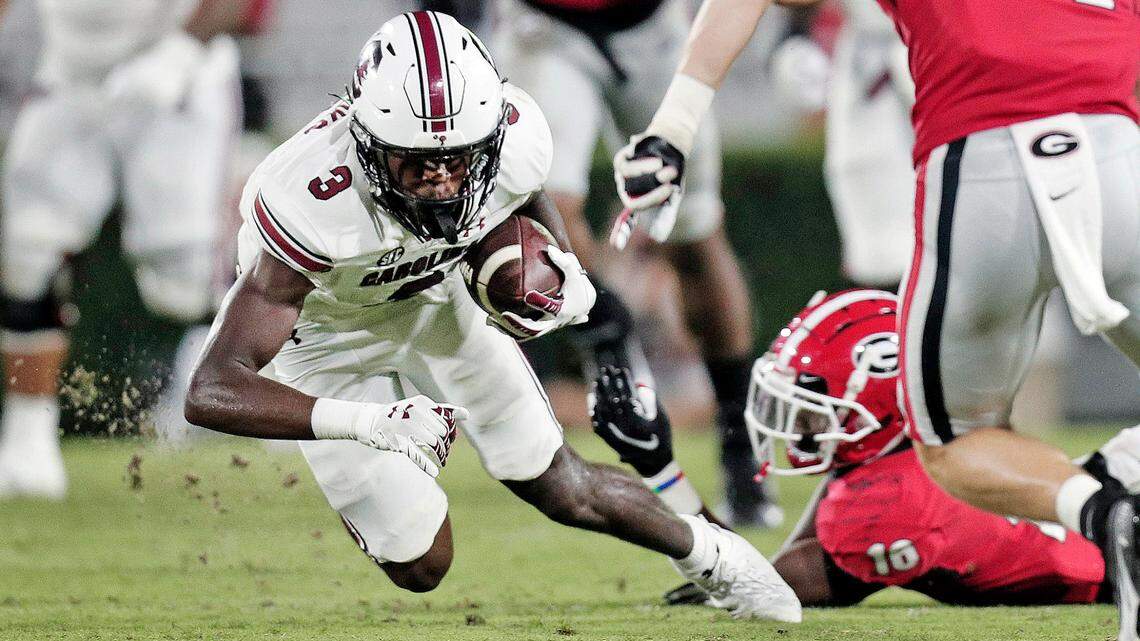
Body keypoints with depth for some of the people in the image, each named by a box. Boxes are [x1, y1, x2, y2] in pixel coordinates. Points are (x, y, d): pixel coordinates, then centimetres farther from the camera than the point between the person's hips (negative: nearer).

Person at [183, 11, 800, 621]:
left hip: (432, 295, 3)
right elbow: (211, 393, -48)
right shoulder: (315, 206, -44)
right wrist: (366, 422, -59)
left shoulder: (513, 138, -29)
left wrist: (570, 278, -15)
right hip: (324, 335, -3)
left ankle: (708, 554, 39)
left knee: (566, 491, 10)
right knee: (420, 564, -1)